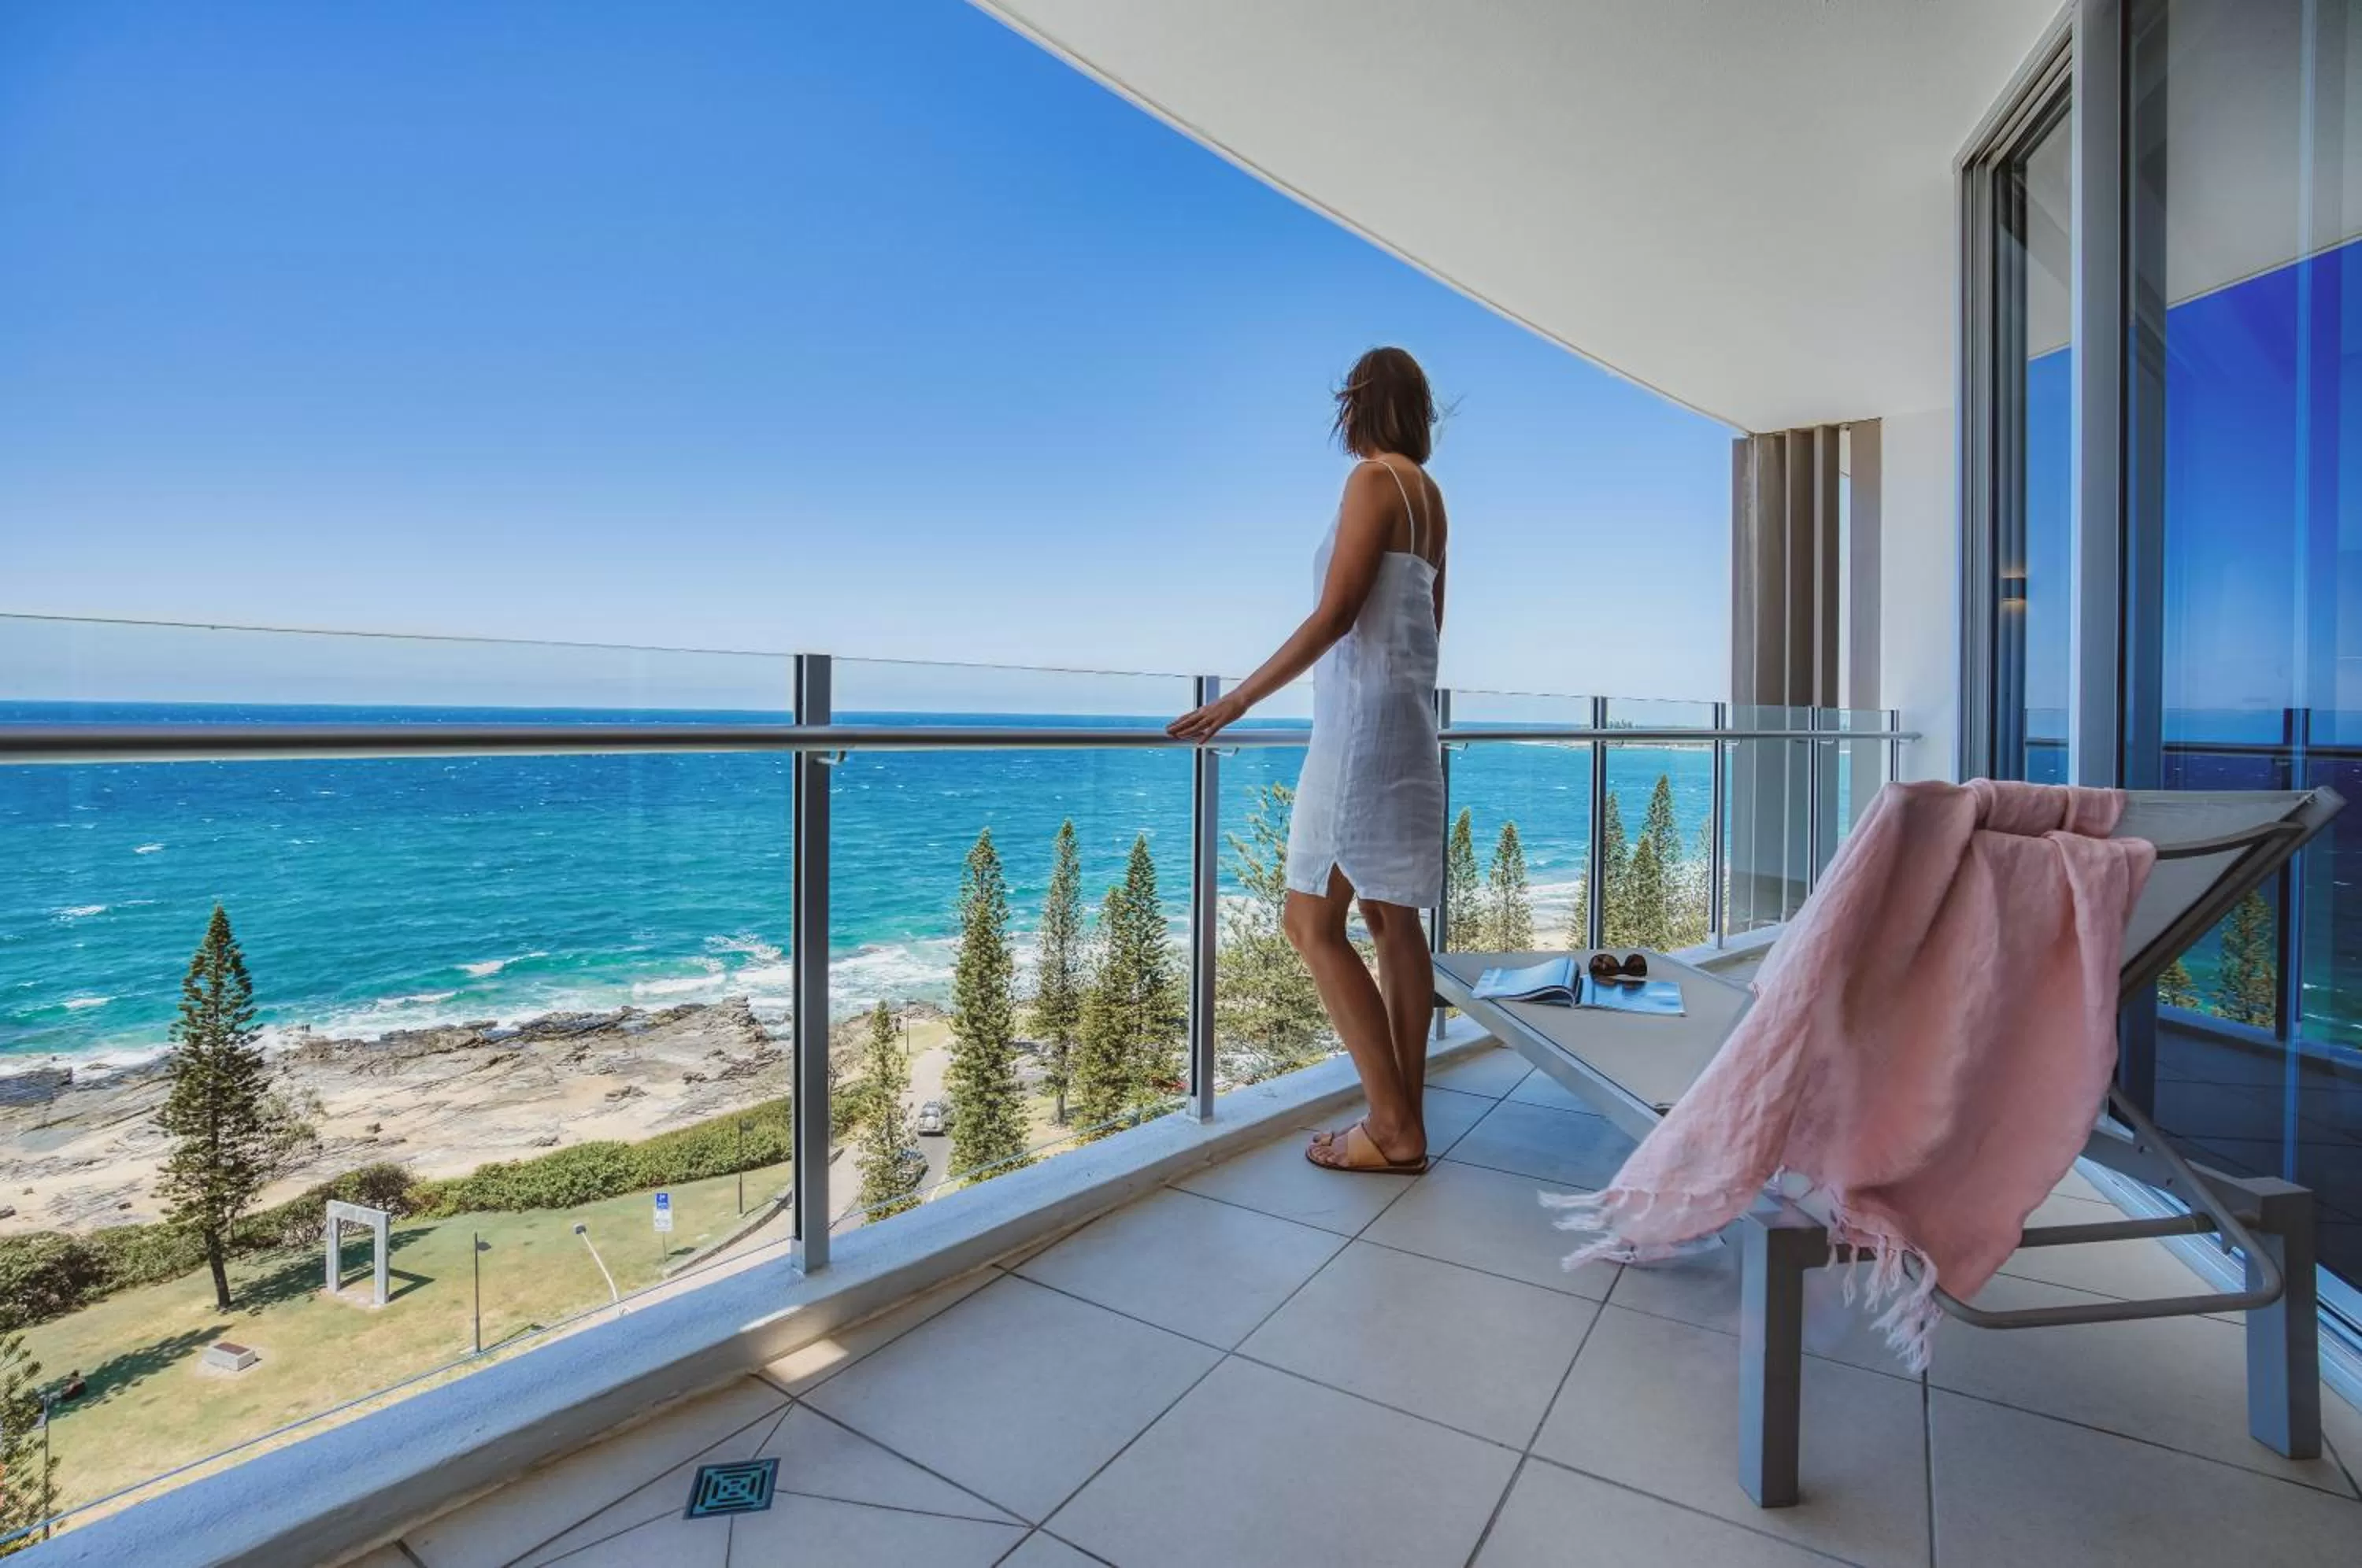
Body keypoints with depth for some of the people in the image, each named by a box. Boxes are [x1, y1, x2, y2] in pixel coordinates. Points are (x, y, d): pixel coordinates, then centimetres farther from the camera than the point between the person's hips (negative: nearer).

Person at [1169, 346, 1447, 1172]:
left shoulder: (1374, 479, -9)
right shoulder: (1429, 494, 16)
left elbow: (1336, 613, -17)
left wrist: (1237, 701, -16)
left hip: (1360, 724, -9)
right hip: (1405, 724, 9)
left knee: (1313, 922, -6)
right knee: (1393, 919, 8)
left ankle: (1394, 1128, -3)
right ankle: (1404, 1120, 14)